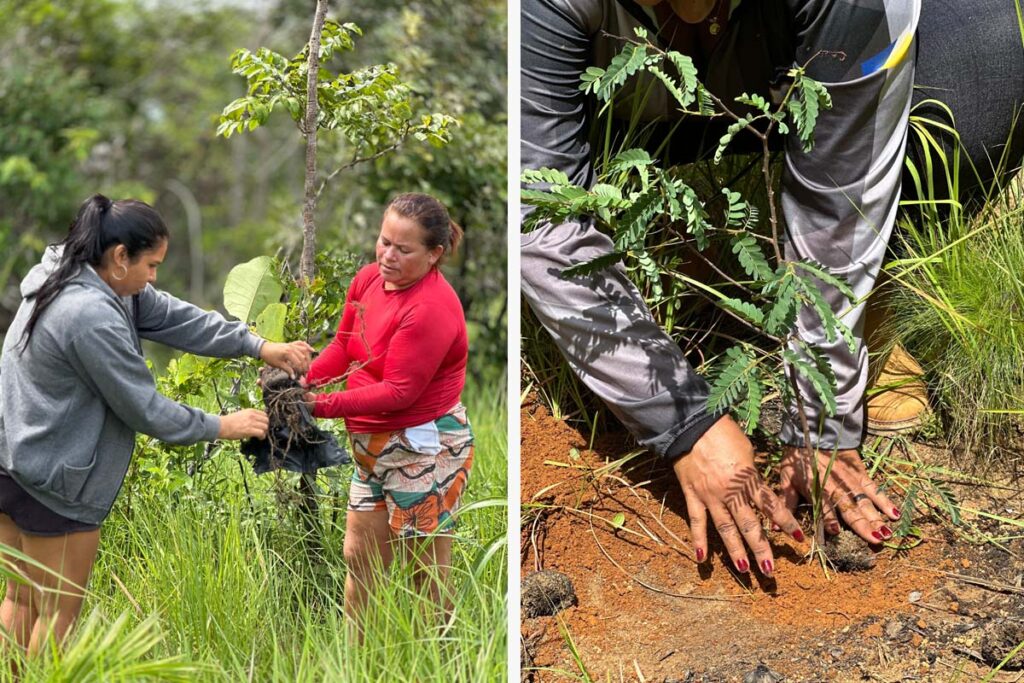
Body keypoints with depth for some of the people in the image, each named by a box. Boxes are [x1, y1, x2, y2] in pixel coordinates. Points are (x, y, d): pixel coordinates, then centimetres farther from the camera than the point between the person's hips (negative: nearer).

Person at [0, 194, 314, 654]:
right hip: (53, 479, -10)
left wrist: (259, 347, 2)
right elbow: (143, 409, -19)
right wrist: (221, 427, -6)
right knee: (60, 611, 3)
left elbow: (175, 318, 6)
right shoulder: (90, 316, -26)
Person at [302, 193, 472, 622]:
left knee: (428, 576, 3)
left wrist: (324, 405, -28)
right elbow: (343, 346, 6)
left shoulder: (431, 308, -24)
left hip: (424, 450, -9)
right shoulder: (369, 279, 1)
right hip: (374, 446, 9)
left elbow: (398, 391, -26)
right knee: (359, 558, 17)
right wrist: (305, 378, -13)